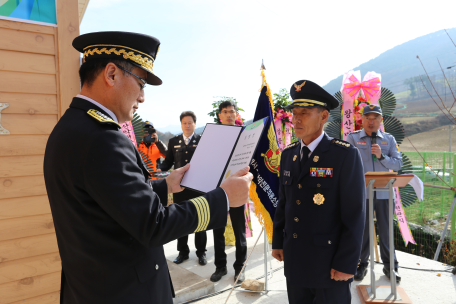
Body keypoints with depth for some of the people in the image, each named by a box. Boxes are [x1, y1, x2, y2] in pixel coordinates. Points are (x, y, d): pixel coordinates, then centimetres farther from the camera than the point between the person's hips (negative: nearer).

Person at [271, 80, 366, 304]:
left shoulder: (345, 155, -14)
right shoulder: (288, 154, 4)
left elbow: (354, 214, -15)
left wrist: (346, 264, -14)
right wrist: (277, 242, 10)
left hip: (330, 263, -5)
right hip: (294, 260, 5)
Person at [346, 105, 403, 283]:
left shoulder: (389, 139, 10)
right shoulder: (352, 138, 4)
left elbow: (398, 164, 3)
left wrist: (381, 156, -12)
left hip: (384, 193, 2)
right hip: (361, 193, -2)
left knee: (386, 230, 9)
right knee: (362, 230, 5)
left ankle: (389, 265, 25)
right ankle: (361, 265, 19)